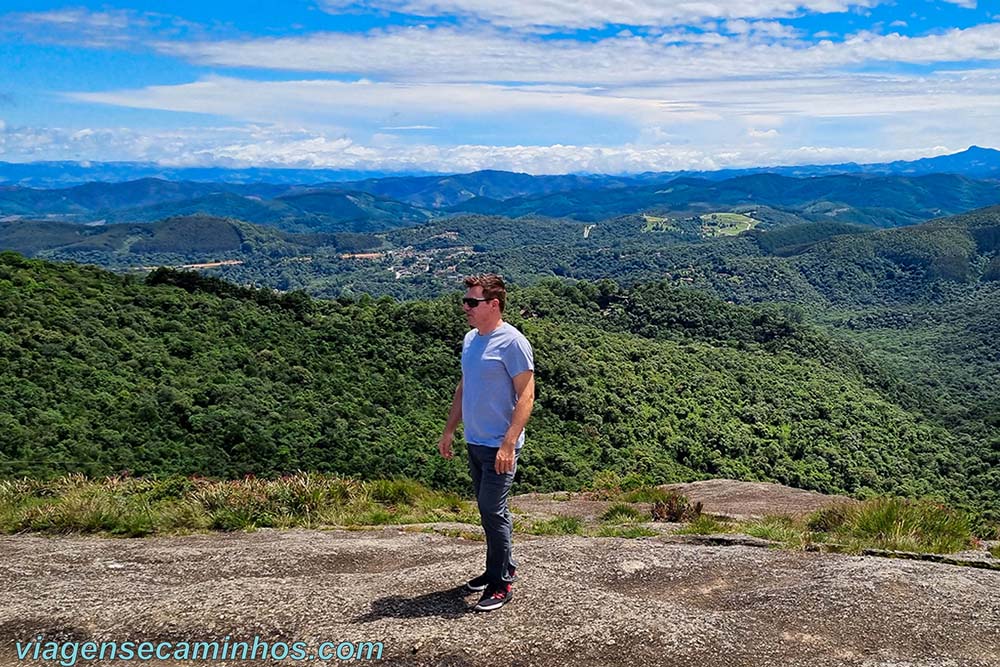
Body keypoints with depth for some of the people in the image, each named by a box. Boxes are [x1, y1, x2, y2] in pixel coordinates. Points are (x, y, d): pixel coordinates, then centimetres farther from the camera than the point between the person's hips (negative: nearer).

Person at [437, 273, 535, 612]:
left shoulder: (512, 343, -16)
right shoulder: (470, 339, 10)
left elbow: (526, 396, -18)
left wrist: (509, 444, -23)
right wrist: (449, 430, 18)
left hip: (499, 446, -8)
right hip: (475, 442, 8)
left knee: (493, 511, -5)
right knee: (489, 509, 17)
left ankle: (501, 584, 7)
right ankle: (502, 568, 31)